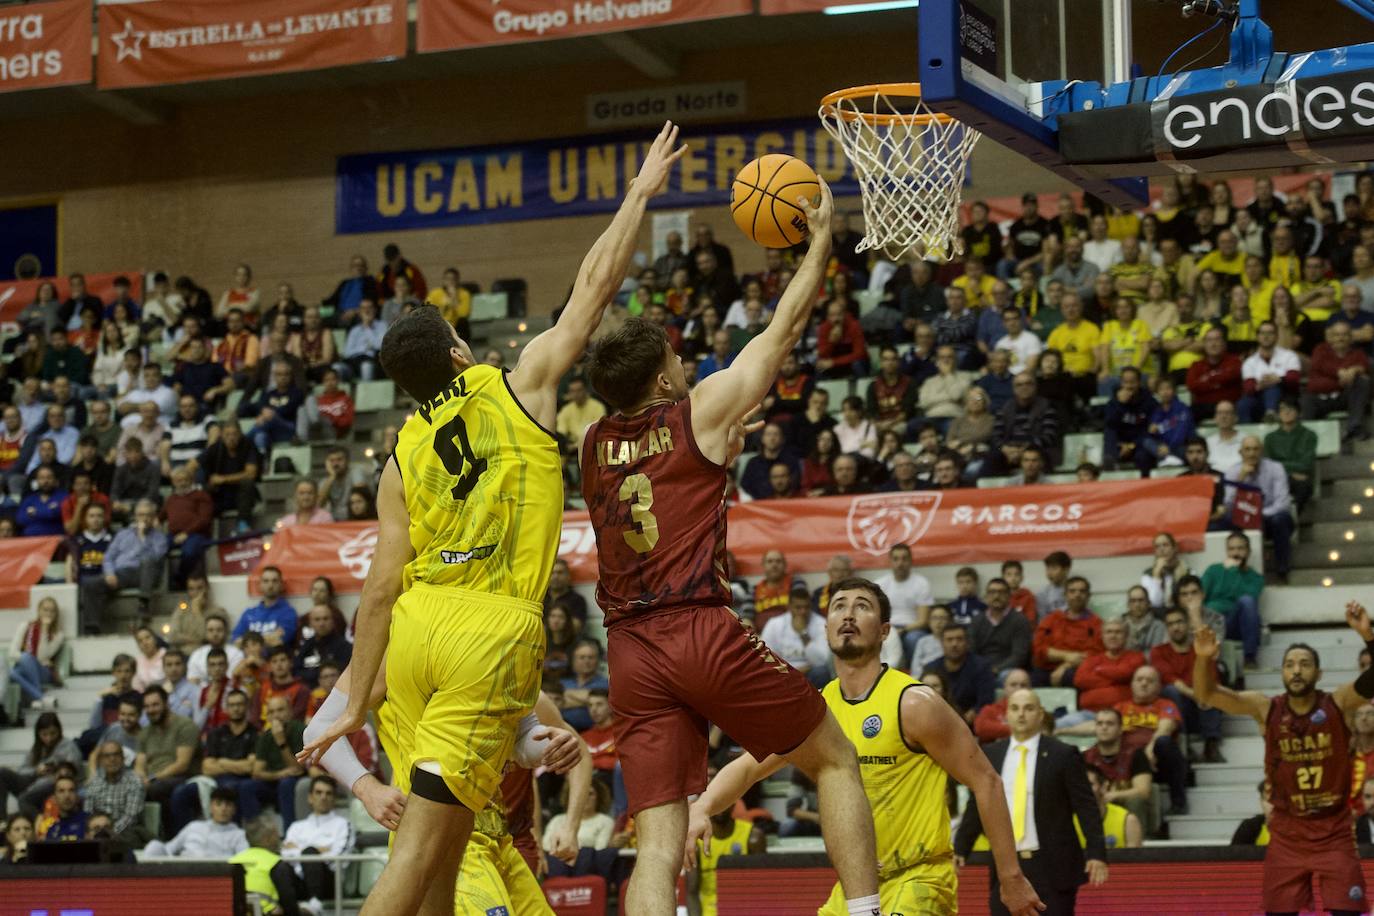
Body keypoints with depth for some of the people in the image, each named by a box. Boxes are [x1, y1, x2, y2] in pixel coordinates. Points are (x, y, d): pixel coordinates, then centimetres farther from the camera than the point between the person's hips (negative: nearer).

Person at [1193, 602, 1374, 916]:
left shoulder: (1337, 705, -7)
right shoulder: (1267, 709, -4)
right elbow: (1207, 694, -11)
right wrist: (1203, 659, -32)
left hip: (1334, 833, -1)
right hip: (1287, 834, 1)